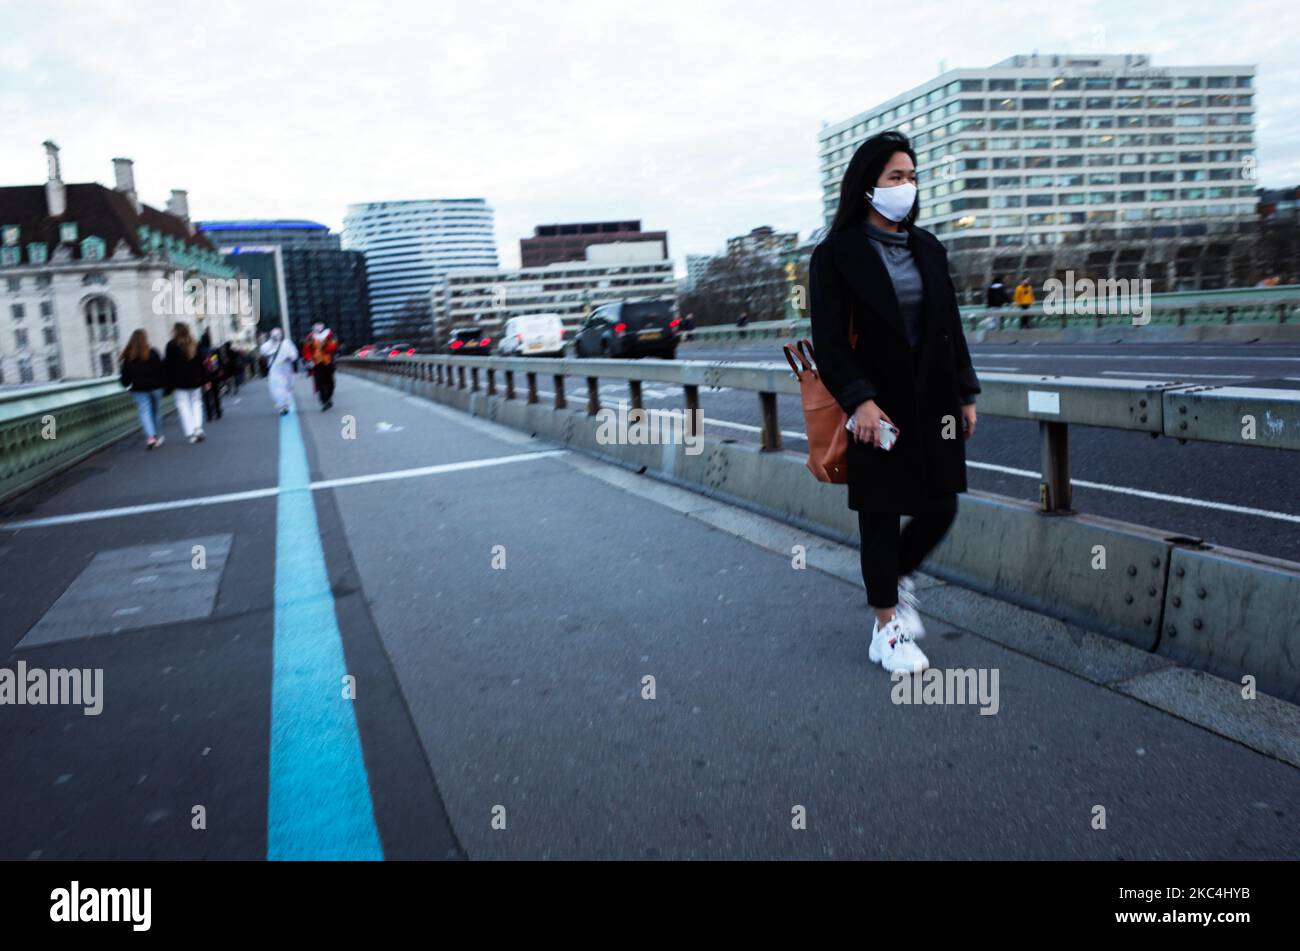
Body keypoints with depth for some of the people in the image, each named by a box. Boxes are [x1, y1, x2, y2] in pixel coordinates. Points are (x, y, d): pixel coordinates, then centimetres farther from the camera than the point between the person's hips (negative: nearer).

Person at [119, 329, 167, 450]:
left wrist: (126, 383, 19)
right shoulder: (152, 353, -7)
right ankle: (158, 437, 19)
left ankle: (150, 436, -21)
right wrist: (164, 384, 2)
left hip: (139, 389, 0)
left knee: (144, 413, -3)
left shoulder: (128, 356, -2)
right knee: (156, 412, 12)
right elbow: (161, 371, -6)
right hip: (155, 387, 0)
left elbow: (125, 374, 1)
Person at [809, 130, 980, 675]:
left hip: (933, 401, 5)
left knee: (940, 508, 7)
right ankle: (887, 627, 21)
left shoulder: (928, 249, 9)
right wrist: (858, 401, -22)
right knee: (880, 516, 5)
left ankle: (897, 579, 36)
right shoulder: (837, 254, -7)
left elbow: (951, 326, 13)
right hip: (877, 408, -5)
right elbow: (828, 340, -12)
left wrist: (966, 393, 10)